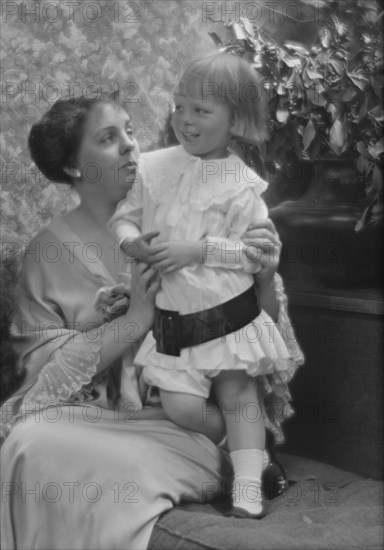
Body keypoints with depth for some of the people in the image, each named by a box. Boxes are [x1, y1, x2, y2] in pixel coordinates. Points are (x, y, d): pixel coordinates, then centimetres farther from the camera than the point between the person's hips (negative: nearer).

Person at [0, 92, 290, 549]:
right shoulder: (50, 251, 4)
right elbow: (46, 366, -6)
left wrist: (264, 277, -17)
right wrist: (135, 319, -19)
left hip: (177, 420, 0)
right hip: (86, 414, 1)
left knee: (133, 468, -31)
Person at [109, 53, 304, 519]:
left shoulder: (243, 185, -6)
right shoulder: (153, 168, 3)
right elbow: (123, 215, 9)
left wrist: (197, 249, -20)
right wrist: (131, 240, -13)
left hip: (230, 309, -2)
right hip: (173, 317, 3)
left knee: (237, 394, -1)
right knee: (181, 406, -5)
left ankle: (248, 488, 10)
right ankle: (252, 446, 19)